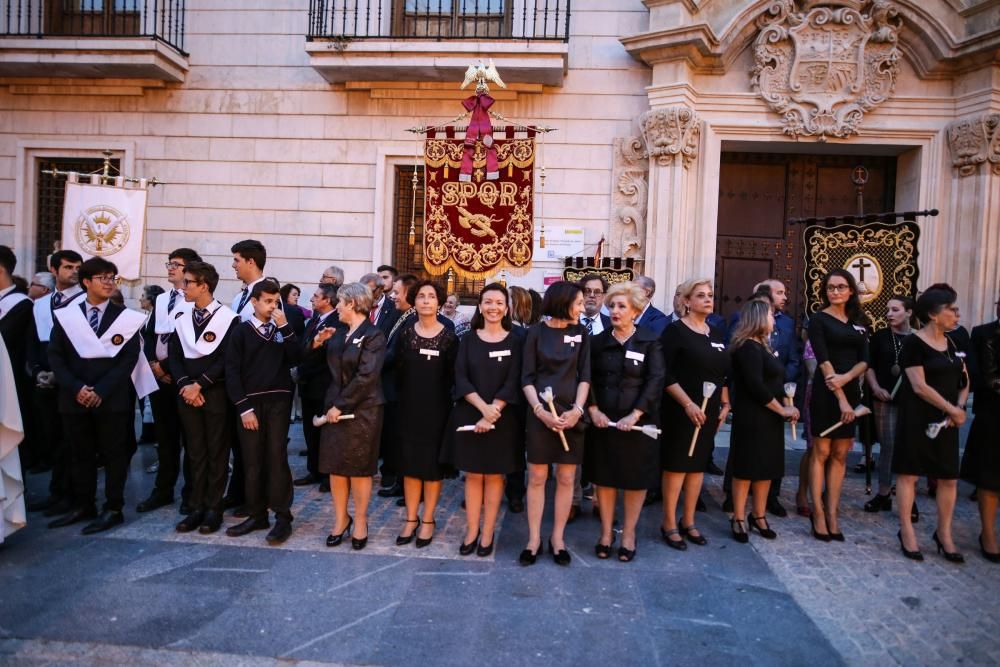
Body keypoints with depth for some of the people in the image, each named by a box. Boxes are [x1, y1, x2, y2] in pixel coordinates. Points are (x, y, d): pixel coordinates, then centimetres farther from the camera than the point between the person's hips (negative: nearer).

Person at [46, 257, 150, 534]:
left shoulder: (126, 318, 1)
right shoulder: (65, 315, 7)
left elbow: (129, 359, -6)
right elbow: (55, 356, 2)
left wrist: (101, 391, -14)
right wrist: (76, 387, -10)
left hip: (112, 399, -3)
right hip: (74, 398, 3)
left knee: (113, 454, 3)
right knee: (81, 454, 12)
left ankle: (113, 509, 11)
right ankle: (84, 506, 24)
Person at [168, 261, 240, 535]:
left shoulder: (228, 318, -6)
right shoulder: (182, 319, 11)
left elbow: (226, 359, -11)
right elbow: (174, 356, 7)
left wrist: (199, 385, -13)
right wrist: (184, 384, -8)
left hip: (216, 393, -5)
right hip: (187, 393, 5)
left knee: (217, 453, 3)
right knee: (195, 452, 9)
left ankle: (213, 508, 10)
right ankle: (196, 507, 15)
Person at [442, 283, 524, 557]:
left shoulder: (516, 340, 0)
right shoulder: (469, 339, 4)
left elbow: (513, 382, -7)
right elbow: (460, 378, -5)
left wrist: (493, 410, -17)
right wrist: (483, 407, -18)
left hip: (503, 418, -1)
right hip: (469, 415, 1)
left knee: (494, 475, 6)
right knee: (473, 475, 7)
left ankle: (487, 533, 17)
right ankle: (471, 530, 18)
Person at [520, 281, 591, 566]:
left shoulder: (581, 333, 6)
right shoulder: (536, 332, 0)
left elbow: (584, 375, 3)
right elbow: (527, 377, -1)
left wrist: (577, 409, -10)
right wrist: (540, 410, -14)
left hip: (571, 414, 2)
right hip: (541, 413, -2)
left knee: (566, 479, 7)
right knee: (536, 477, 3)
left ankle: (557, 538, 20)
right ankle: (534, 539, 16)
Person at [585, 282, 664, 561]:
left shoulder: (650, 341, -2)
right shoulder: (598, 341, 5)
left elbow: (655, 380, -10)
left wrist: (635, 414, -19)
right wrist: (593, 410, -13)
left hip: (638, 421, -1)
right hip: (603, 420, 2)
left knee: (636, 478, 8)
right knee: (604, 476, 9)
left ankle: (629, 533, 25)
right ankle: (606, 531, 24)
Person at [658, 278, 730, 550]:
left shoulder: (717, 334, 12)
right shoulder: (675, 330, -9)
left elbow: (723, 373, 18)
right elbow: (665, 374, -14)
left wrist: (725, 404, 9)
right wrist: (688, 403, -19)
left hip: (708, 410, 7)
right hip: (681, 410, -6)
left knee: (698, 465, 12)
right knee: (676, 465, 0)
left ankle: (688, 521, 24)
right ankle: (669, 524, 12)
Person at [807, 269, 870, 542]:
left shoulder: (859, 322, 12)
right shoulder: (818, 320, -2)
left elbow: (865, 360, 4)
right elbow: (823, 361, -11)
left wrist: (846, 378, -17)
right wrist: (840, 397, -19)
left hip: (851, 392, 5)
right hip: (826, 392, -5)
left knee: (840, 454, 7)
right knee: (821, 452, -1)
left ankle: (832, 514, 12)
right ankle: (818, 513, 5)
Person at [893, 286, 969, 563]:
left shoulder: (951, 344, 12)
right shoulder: (914, 343, -10)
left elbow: (964, 381, 15)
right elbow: (919, 386, -15)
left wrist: (959, 407, -2)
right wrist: (952, 410, -10)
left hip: (945, 420, 7)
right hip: (917, 418, -7)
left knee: (949, 477, 7)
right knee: (909, 473, -1)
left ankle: (944, 534, 19)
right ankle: (906, 532, 8)